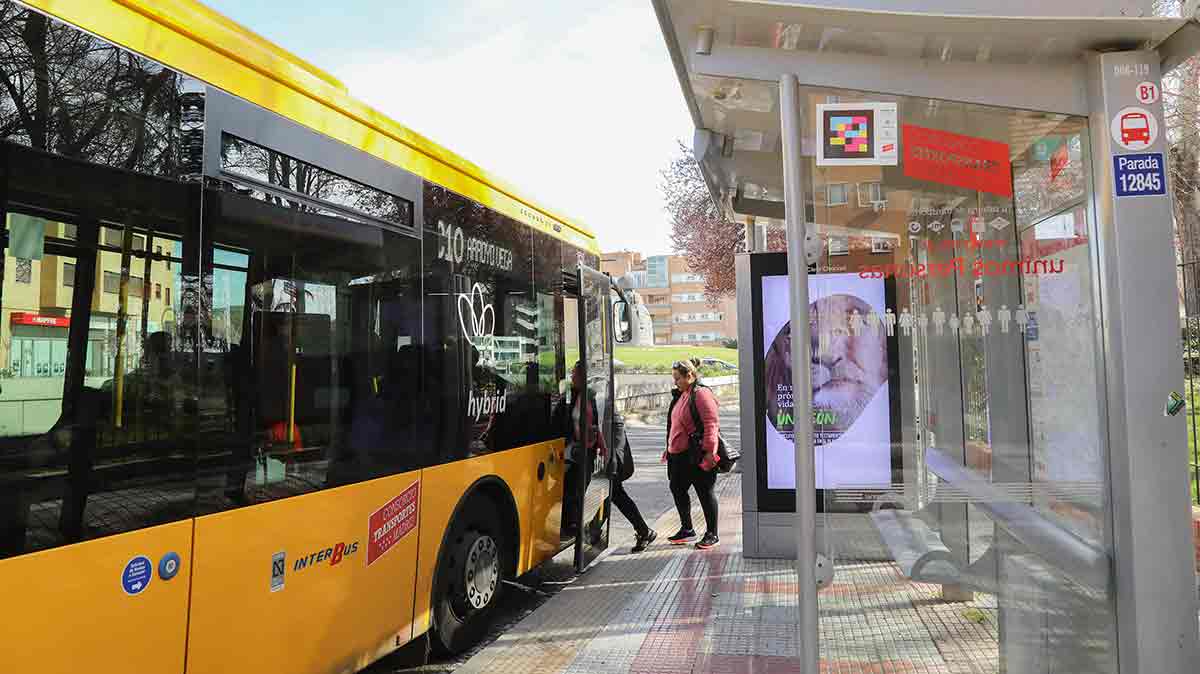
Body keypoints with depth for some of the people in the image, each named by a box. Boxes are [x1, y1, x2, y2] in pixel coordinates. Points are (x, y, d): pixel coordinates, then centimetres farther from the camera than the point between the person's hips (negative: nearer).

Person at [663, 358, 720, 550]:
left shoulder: (701, 394, -14)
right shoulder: (680, 395, 15)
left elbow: (711, 424, -20)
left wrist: (709, 451, -23)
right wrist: (670, 448, 23)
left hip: (698, 455, -10)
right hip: (680, 455, 10)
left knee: (705, 492, 2)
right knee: (677, 489, 14)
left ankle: (712, 534, 15)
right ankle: (687, 529, 29)